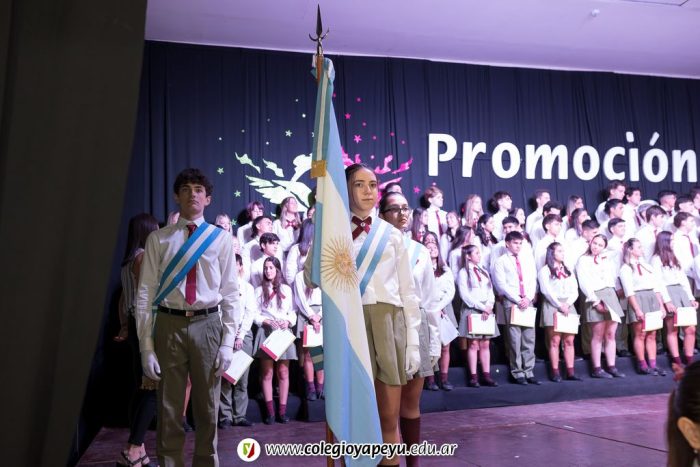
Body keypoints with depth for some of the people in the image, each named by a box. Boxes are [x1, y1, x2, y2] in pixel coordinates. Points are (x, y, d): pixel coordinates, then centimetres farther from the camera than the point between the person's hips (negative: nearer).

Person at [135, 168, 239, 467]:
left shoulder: (221, 239, 4)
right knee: (169, 407, 8)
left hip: (208, 325, 1)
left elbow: (230, 294, 3)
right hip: (170, 326, 0)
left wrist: (228, 341, -3)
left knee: (207, 407, 12)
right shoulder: (158, 239, 3)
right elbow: (145, 294, -1)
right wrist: (146, 346, -6)